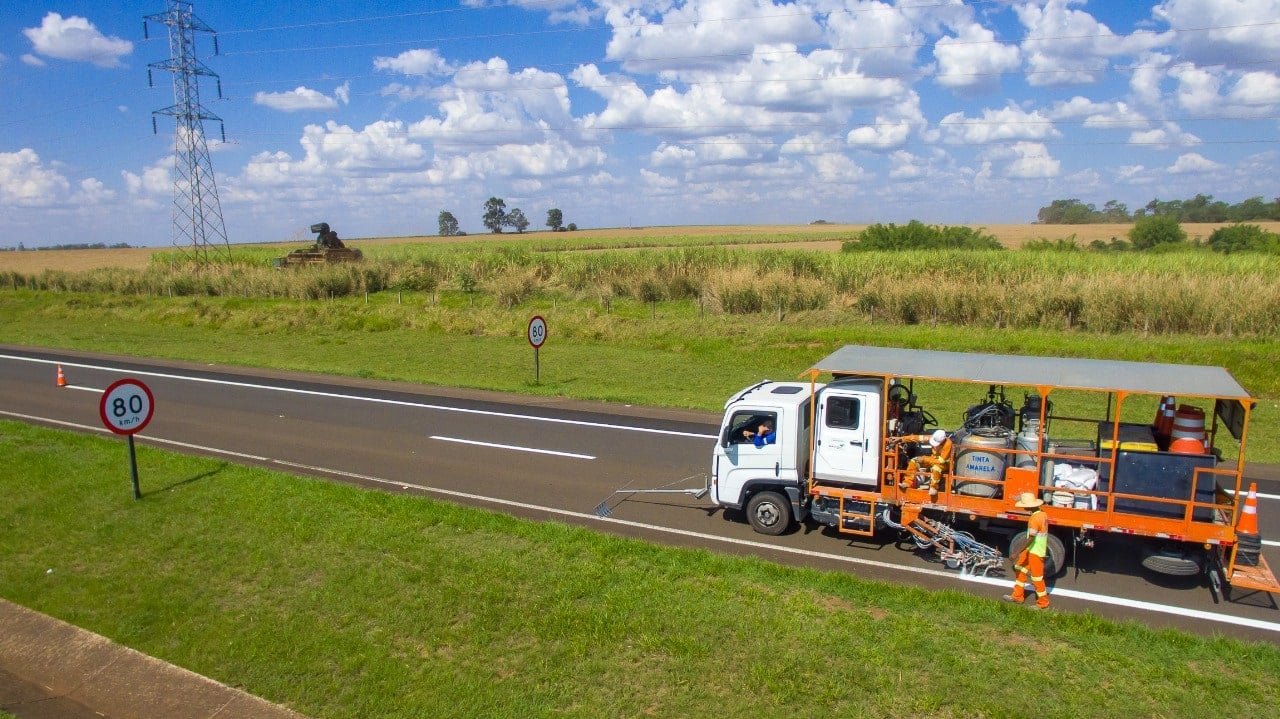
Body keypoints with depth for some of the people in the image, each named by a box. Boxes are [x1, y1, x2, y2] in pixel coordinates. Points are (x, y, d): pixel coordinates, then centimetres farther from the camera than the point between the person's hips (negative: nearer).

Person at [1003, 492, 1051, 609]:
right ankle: (1017, 596, 27)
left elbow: (1031, 538, -27)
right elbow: (1043, 532, 13)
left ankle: (1043, 603, 17)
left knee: (1037, 577, 3)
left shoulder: (1034, 519, -26)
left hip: (1035, 552, -10)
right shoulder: (1043, 514, 2)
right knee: (1020, 568, 18)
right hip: (1031, 550, 10)